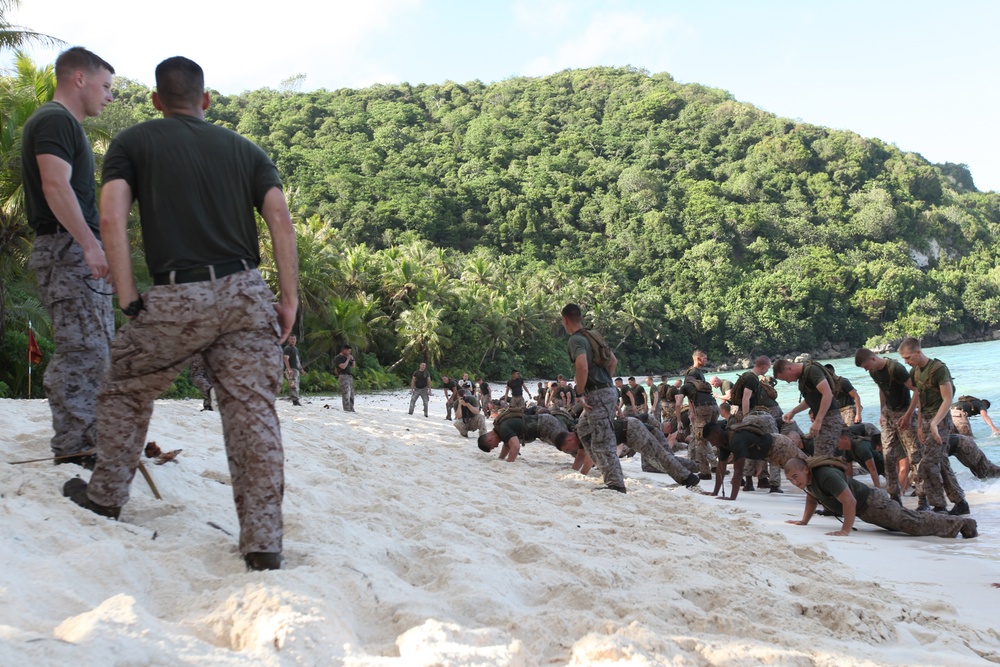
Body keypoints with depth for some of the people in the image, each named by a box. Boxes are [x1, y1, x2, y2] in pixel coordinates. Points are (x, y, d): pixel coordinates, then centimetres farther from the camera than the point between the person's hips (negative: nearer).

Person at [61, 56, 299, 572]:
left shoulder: (133, 142, 10)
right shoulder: (244, 149, 16)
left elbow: (111, 219, -5)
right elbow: (282, 224, 3)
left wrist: (129, 300, -2)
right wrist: (290, 300, 2)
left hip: (177, 298, -2)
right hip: (246, 295, 2)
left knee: (125, 392, 23)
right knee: (253, 412, 2)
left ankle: (105, 495, 36)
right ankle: (263, 545, 2)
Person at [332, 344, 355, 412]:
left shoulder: (346, 357, 20)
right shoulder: (338, 358, -6)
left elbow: (353, 366, 23)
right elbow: (343, 366, -20)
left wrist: (353, 359, 7)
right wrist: (348, 359, -11)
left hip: (350, 377, 9)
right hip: (343, 377, -9)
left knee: (351, 395, 7)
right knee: (346, 394, -14)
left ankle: (351, 409, 11)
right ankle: (347, 410, -16)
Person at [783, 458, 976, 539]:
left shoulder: (826, 476, -34)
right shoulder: (808, 479, -4)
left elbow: (849, 501, -39)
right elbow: (812, 498, 18)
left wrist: (845, 531, -38)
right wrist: (804, 521, 12)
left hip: (874, 504, -9)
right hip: (865, 511, 9)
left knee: (915, 524, -7)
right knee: (902, 517, 26)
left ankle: (961, 523, 6)